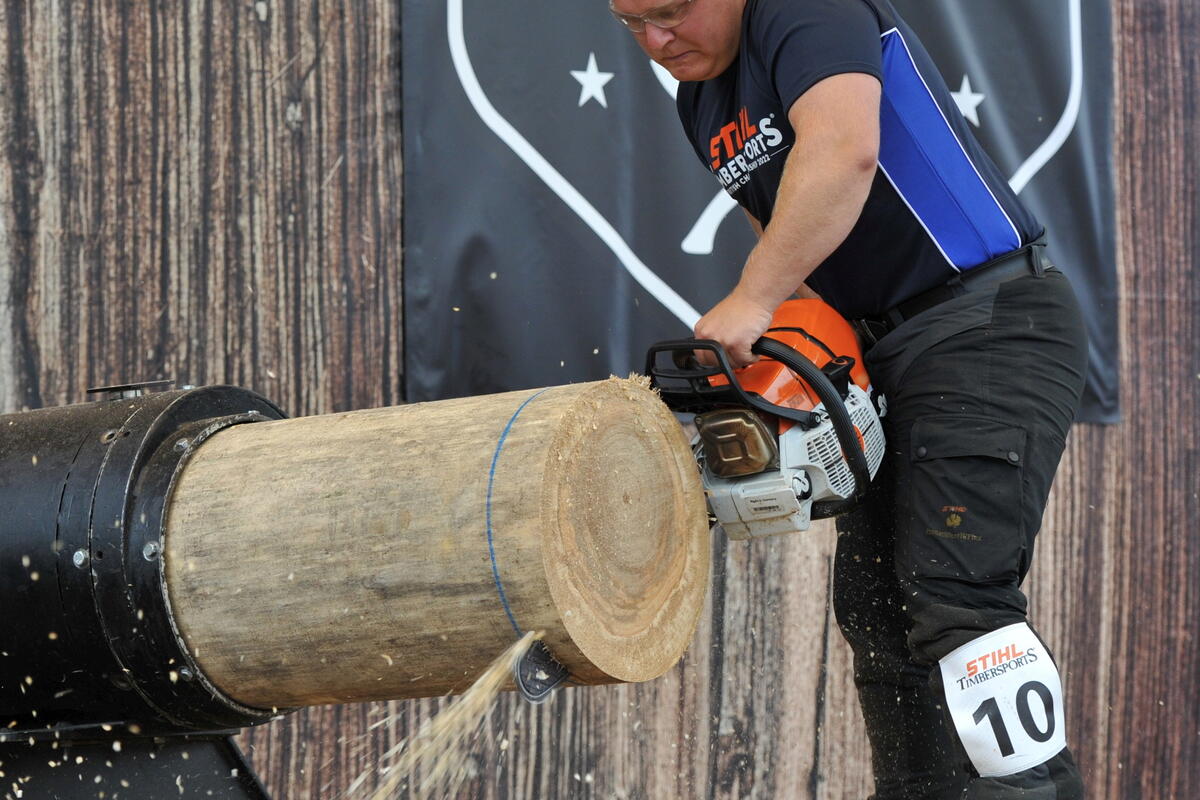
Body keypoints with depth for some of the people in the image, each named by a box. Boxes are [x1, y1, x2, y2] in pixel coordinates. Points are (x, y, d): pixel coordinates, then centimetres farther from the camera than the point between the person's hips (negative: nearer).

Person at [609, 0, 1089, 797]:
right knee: (876, 608, 7)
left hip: (994, 323, -10)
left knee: (953, 589, -20)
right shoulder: (701, 102, 14)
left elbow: (845, 148, -33)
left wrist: (753, 301, -32)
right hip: (889, 348, 10)